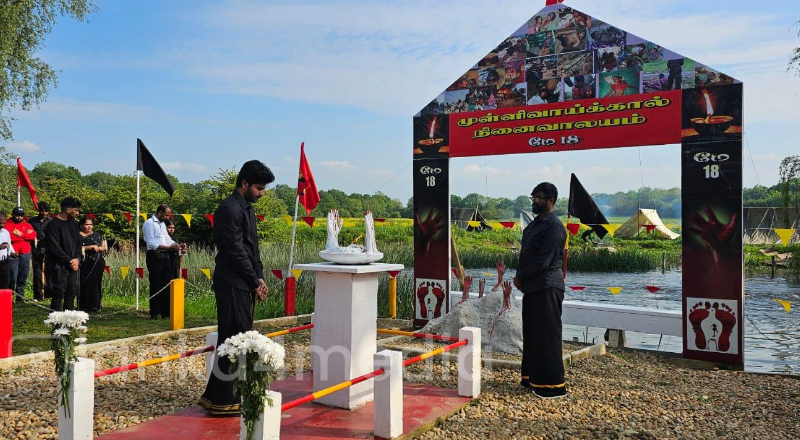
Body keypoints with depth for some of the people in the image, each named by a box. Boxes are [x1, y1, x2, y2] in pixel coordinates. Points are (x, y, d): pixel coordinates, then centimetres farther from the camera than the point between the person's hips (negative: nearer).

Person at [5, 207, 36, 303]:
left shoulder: (27, 225, 15)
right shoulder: (7, 225, 2)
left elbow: (33, 235, 0)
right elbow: (7, 237, -14)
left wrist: (21, 234, -11)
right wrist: (25, 236, -9)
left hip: (25, 255, 4)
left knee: (23, 277, 8)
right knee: (12, 277, -8)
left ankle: (20, 296, 17)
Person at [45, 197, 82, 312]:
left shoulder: (74, 224, 11)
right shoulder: (53, 225, -11)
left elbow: (78, 243, 15)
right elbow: (54, 248, -15)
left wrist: (77, 259, -1)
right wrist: (69, 261, -13)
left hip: (73, 265, 7)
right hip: (58, 266, -7)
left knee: (72, 293, 9)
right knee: (58, 295, -4)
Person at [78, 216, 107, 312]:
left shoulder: (97, 235, 17)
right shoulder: (78, 236, 3)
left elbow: (104, 247, 14)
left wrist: (98, 248, -7)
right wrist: (90, 247, -14)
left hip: (97, 264, 4)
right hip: (84, 264, -4)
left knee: (96, 284, 3)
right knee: (85, 284, -6)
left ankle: (95, 306, 9)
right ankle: (84, 306, -1)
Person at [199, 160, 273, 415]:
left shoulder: (246, 209, 17)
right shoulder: (230, 209, -13)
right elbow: (236, 251, -17)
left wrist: (259, 279, 8)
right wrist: (255, 282, -9)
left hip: (245, 286, 10)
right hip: (232, 285, -10)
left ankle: (217, 395, 22)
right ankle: (222, 401, 4)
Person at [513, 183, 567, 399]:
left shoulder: (554, 226, -13)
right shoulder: (535, 224, 16)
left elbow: (543, 261, -19)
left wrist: (521, 277, -10)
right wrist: (520, 278, 4)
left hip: (547, 288, -9)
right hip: (532, 287, 9)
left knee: (547, 336, -3)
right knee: (531, 334, 14)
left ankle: (553, 385, 5)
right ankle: (534, 378, 25)